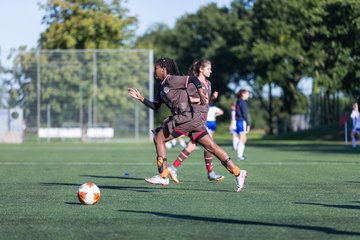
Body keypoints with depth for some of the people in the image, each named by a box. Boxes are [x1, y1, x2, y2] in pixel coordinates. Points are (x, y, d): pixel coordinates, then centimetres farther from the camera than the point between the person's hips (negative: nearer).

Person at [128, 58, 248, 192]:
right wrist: (140, 98, 20)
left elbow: (193, 79, -14)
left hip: (186, 117, -9)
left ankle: (163, 176, -1)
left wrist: (201, 93, -27)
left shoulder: (171, 80, -6)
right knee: (211, 147, 5)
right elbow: (155, 106, 26)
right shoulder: (162, 87, 22)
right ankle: (238, 173, 2)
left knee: (159, 138, -2)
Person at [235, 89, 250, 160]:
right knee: (242, 139, -6)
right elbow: (244, 114, -16)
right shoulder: (243, 102, -11)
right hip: (242, 122, -9)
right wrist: (248, 124, -15)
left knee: (244, 139, 16)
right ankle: (239, 155, -6)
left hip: (238, 121, 9)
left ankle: (240, 154, 15)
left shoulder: (238, 102, 16)